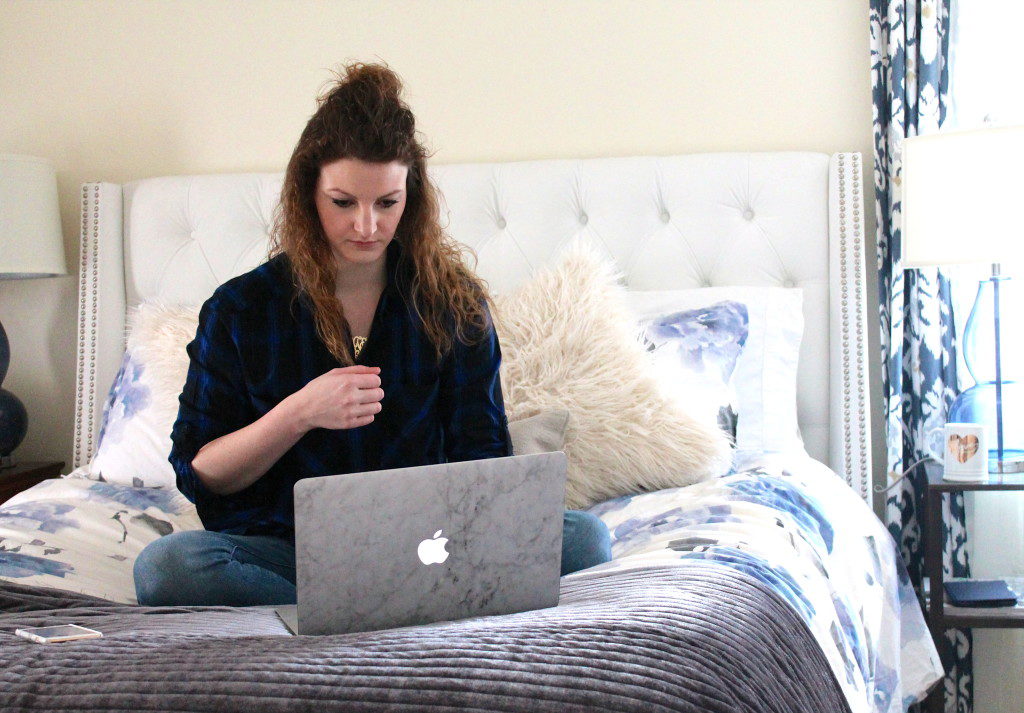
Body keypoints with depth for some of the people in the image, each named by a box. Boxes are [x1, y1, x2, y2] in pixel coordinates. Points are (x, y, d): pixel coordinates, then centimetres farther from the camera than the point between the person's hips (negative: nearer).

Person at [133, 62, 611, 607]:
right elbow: (198, 476, 2)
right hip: (284, 550, 0)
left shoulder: (454, 302, 3)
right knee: (165, 565, -32)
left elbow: (482, 458, 4)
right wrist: (299, 414, -15)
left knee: (583, 537, -23)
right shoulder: (238, 310, 1)